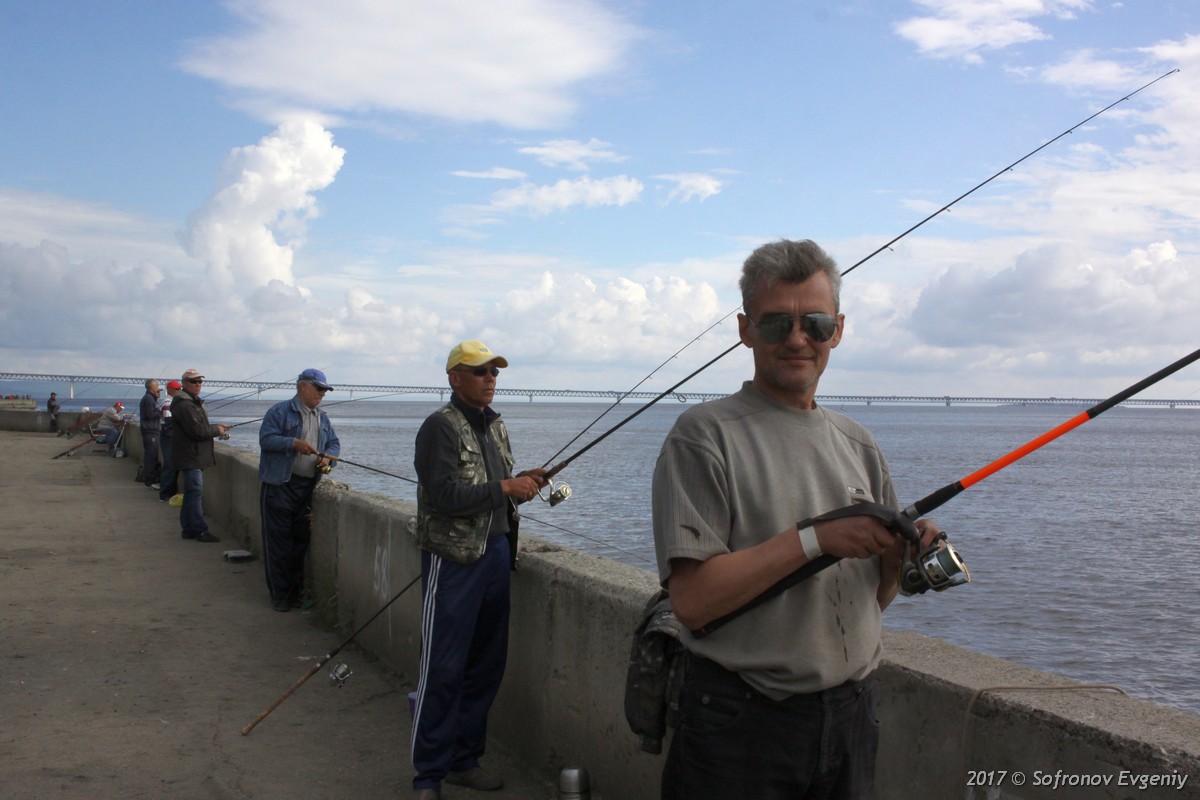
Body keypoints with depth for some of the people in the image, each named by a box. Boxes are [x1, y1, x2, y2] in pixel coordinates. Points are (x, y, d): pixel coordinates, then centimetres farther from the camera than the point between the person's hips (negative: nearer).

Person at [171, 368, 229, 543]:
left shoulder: (193, 403, 19)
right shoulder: (184, 405, -16)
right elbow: (197, 431, -23)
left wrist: (216, 428, 8)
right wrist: (217, 430, -9)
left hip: (196, 456, 11)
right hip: (189, 457, -11)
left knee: (192, 493, 14)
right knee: (196, 492, -9)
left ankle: (189, 529, 20)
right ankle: (200, 530, -7)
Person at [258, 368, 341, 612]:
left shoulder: (323, 418, 17)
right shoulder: (280, 411, -3)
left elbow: (334, 443, 20)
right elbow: (266, 438, -11)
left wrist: (327, 457, -2)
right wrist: (294, 443, -22)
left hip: (308, 488, 6)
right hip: (280, 485, -6)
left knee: (301, 540, 9)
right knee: (278, 540, -2)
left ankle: (296, 591, 19)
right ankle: (279, 594, 6)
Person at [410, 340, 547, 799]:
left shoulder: (495, 425, 15)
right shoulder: (441, 427, -10)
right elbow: (444, 498, -20)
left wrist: (525, 483, 3)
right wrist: (504, 487, -18)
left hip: (496, 552, 8)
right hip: (454, 560, -8)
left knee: (487, 665, 12)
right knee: (443, 671, -3)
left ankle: (464, 760, 26)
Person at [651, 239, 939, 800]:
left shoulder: (857, 444, 9)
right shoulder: (706, 435, -11)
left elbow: (872, 600, 14)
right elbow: (691, 598, -20)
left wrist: (899, 555, -6)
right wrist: (814, 538, -22)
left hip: (851, 713, 6)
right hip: (741, 725, -5)